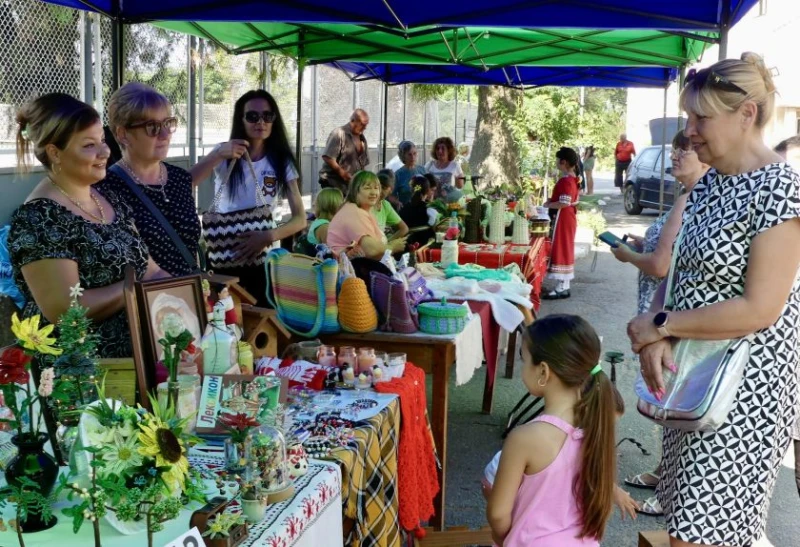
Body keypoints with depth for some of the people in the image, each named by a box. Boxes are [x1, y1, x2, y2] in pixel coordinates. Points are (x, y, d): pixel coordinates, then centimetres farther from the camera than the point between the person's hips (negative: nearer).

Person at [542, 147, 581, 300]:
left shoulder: (565, 181, -20)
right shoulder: (572, 178, 11)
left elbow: (564, 203, -26)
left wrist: (548, 205, -13)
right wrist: (552, 201, 12)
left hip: (563, 218, -10)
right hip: (568, 217, 10)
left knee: (561, 250, -7)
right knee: (565, 250, 13)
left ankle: (561, 288, -4)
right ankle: (564, 286, 18)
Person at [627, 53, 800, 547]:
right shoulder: (709, 183, 8)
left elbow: (760, 309, -23)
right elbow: (678, 270, 10)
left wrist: (660, 324, -16)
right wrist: (655, 337, -8)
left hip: (742, 389, -8)